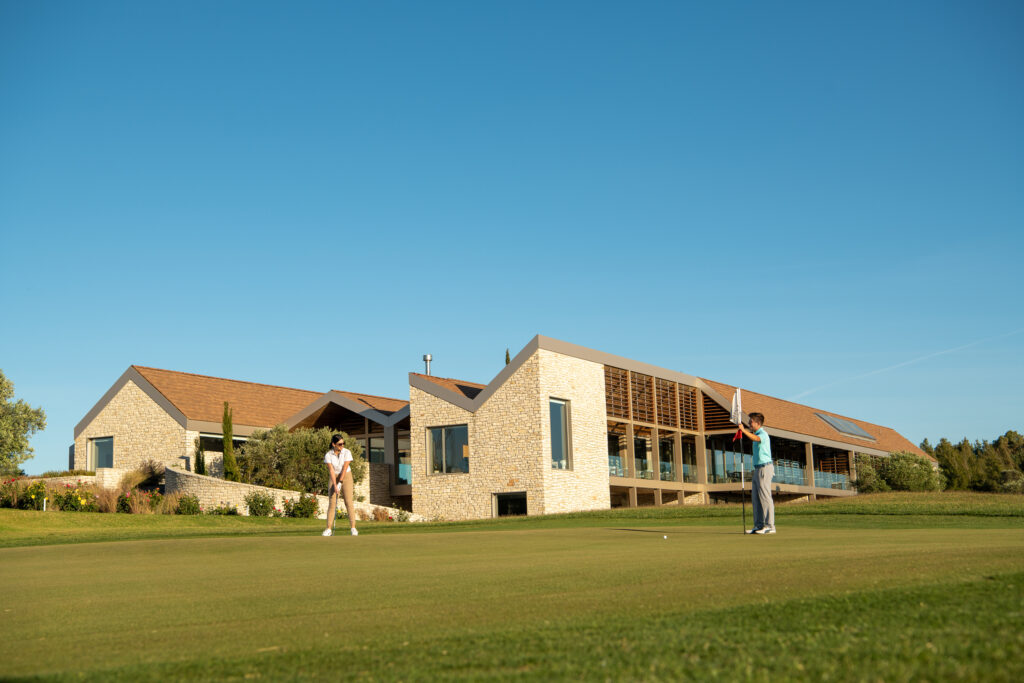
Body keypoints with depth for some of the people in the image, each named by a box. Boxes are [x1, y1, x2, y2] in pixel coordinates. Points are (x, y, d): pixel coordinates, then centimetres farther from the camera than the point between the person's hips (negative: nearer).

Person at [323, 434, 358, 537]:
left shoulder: (347, 452, -13)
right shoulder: (328, 455, -10)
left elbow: (345, 468, -17)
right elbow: (331, 470, -15)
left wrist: (340, 483, -22)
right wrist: (335, 485, -22)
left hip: (346, 477, -1)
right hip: (334, 477, 1)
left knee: (348, 502, -10)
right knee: (332, 502, -5)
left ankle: (353, 527, -10)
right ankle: (329, 529, -4)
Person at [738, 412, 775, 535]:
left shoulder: (763, 434, -11)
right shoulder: (757, 434, 20)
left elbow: (755, 438, -35)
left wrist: (744, 430, -43)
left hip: (765, 467, -10)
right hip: (758, 469, 10)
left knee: (765, 497, -10)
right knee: (755, 498, 7)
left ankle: (770, 526, -10)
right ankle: (758, 525, 9)